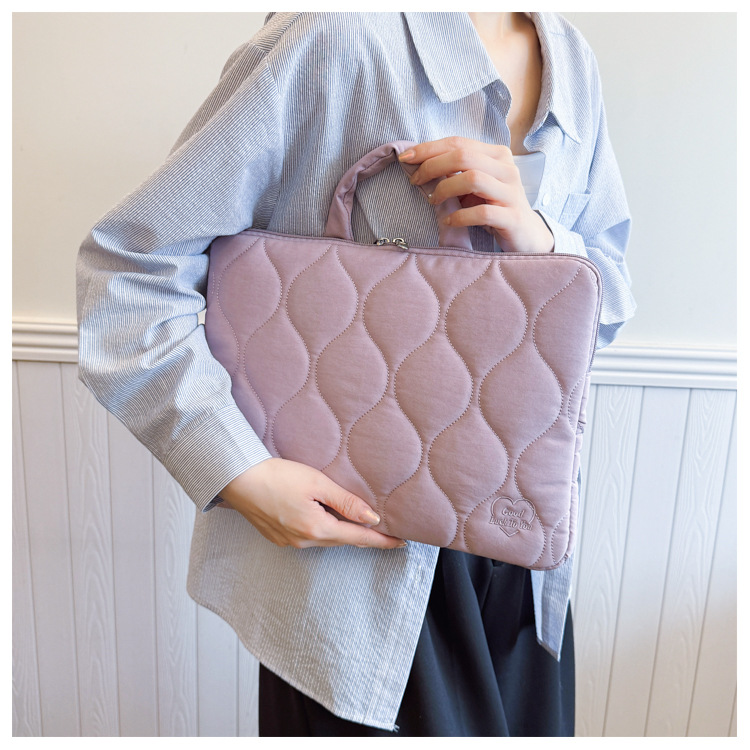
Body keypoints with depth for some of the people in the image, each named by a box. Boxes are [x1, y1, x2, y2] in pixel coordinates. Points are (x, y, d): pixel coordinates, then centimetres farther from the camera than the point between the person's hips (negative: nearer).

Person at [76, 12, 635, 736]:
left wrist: (541, 240, -15)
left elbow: (611, 298, 8)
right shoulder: (332, 34, -15)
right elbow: (129, 262, -14)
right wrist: (241, 474, -22)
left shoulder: (573, 60, 6)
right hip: (357, 531, -6)